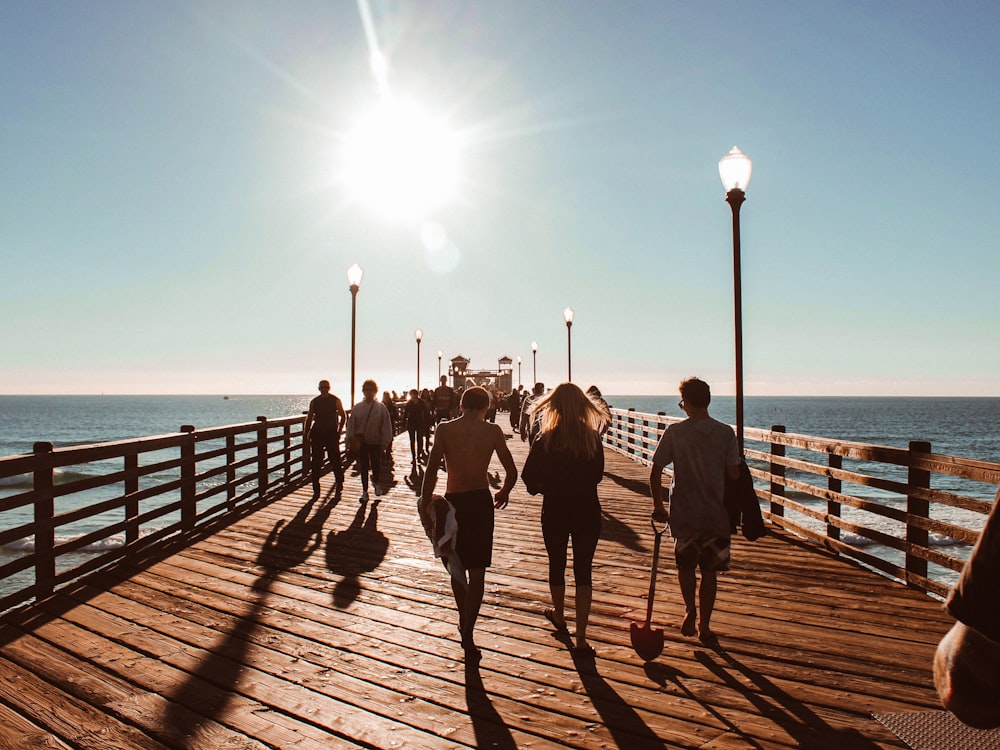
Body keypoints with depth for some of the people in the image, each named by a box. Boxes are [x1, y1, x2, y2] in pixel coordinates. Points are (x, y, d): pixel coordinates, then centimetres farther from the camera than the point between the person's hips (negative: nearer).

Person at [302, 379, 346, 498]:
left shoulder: (336, 401, 1)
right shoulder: (314, 402, 9)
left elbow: (343, 416, 4)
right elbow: (309, 418, 14)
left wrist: (339, 431, -6)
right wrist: (305, 434, 7)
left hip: (332, 434, -3)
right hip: (317, 434, 3)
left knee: (335, 459, 0)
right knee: (316, 462, 2)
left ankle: (340, 482, 22)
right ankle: (316, 489, 8)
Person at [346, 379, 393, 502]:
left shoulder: (381, 407, -4)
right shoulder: (357, 407, 1)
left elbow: (386, 425, -4)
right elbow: (351, 424, 2)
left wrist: (385, 441, -8)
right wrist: (351, 439, -4)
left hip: (376, 442, -2)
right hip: (361, 442, 2)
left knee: (376, 465, 0)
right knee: (363, 467, 8)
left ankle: (376, 481, 33)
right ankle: (364, 491, 21)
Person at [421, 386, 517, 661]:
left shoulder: (444, 429, -3)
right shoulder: (492, 431, -1)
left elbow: (431, 472, -10)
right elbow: (512, 472, 0)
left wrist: (426, 503, -2)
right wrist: (503, 493, 18)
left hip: (453, 501, 1)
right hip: (481, 501, -1)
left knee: (457, 567, 20)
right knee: (477, 571, 5)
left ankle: (464, 621, 36)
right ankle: (467, 635, -1)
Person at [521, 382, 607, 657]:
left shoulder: (545, 440, -13)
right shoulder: (593, 438, -6)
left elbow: (529, 478, -11)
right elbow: (598, 475, 6)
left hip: (555, 511, -1)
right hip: (587, 510, 1)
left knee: (557, 565, 19)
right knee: (583, 571, 6)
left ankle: (559, 617, 42)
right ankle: (581, 639, 2)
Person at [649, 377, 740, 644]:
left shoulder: (675, 431, -8)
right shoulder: (726, 432, -5)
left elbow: (655, 473, -7)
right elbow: (734, 473, -5)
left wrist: (658, 506, 3)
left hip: (683, 512, 0)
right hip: (716, 513, 1)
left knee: (686, 564, 21)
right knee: (710, 571, 13)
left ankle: (690, 609, 3)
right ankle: (704, 626, 19)